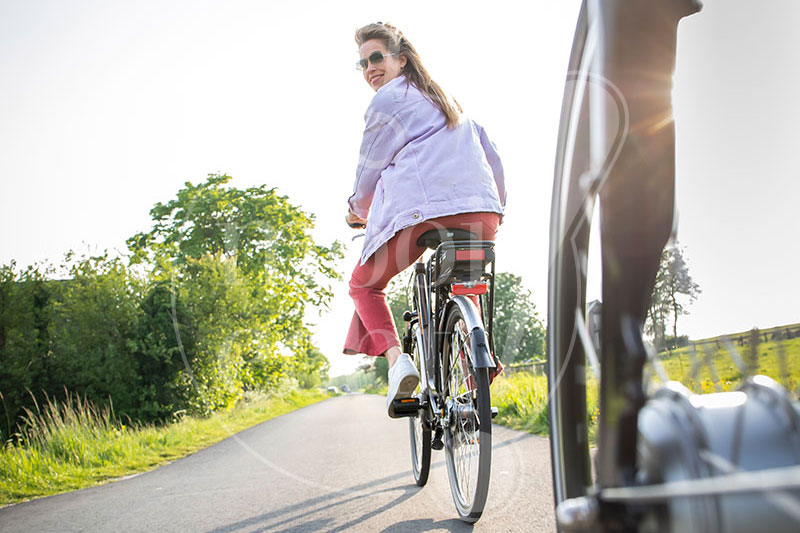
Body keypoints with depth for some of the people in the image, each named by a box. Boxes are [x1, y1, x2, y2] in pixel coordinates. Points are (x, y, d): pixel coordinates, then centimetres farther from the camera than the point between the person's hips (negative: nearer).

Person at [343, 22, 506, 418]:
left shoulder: (388, 100, 7)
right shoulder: (446, 100, 29)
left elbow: (370, 167, 10)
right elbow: (491, 158, 29)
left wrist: (356, 211, 28)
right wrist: (496, 207, 39)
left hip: (419, 211, -6)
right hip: (481, 214, 6)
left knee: (364, 284, 16)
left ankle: (396, 359, -6)